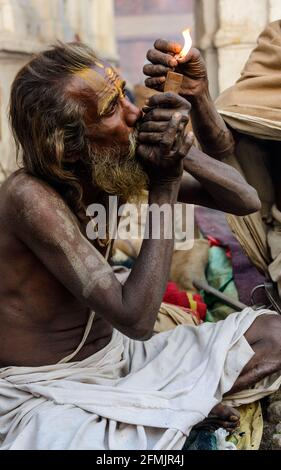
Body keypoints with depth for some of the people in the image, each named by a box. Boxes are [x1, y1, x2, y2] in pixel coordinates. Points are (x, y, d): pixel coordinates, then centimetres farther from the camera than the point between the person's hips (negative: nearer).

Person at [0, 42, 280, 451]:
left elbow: (246, 200, -1)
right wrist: (166, 185, -27)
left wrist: (183, 152, -20)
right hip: (47, 393, -6)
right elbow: (136, 320, -29)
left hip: (116, 356, 7)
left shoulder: (113, 169, -7)